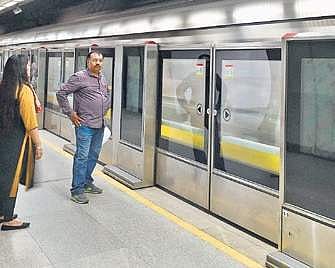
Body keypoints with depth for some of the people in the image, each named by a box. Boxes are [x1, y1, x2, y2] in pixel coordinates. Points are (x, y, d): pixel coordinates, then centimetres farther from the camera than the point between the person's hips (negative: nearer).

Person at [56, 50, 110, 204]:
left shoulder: (103, 79, 13)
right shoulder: (79, 77, -9)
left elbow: (107, 96, 31)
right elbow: (61, 93, -9)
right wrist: (70, 113, -10)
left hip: (100, 125, 7)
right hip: (85, 125, -7)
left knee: (93, 155, 15)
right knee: (82, 157, -6)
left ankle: (87, 183, 29)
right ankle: (77, 190, 1)